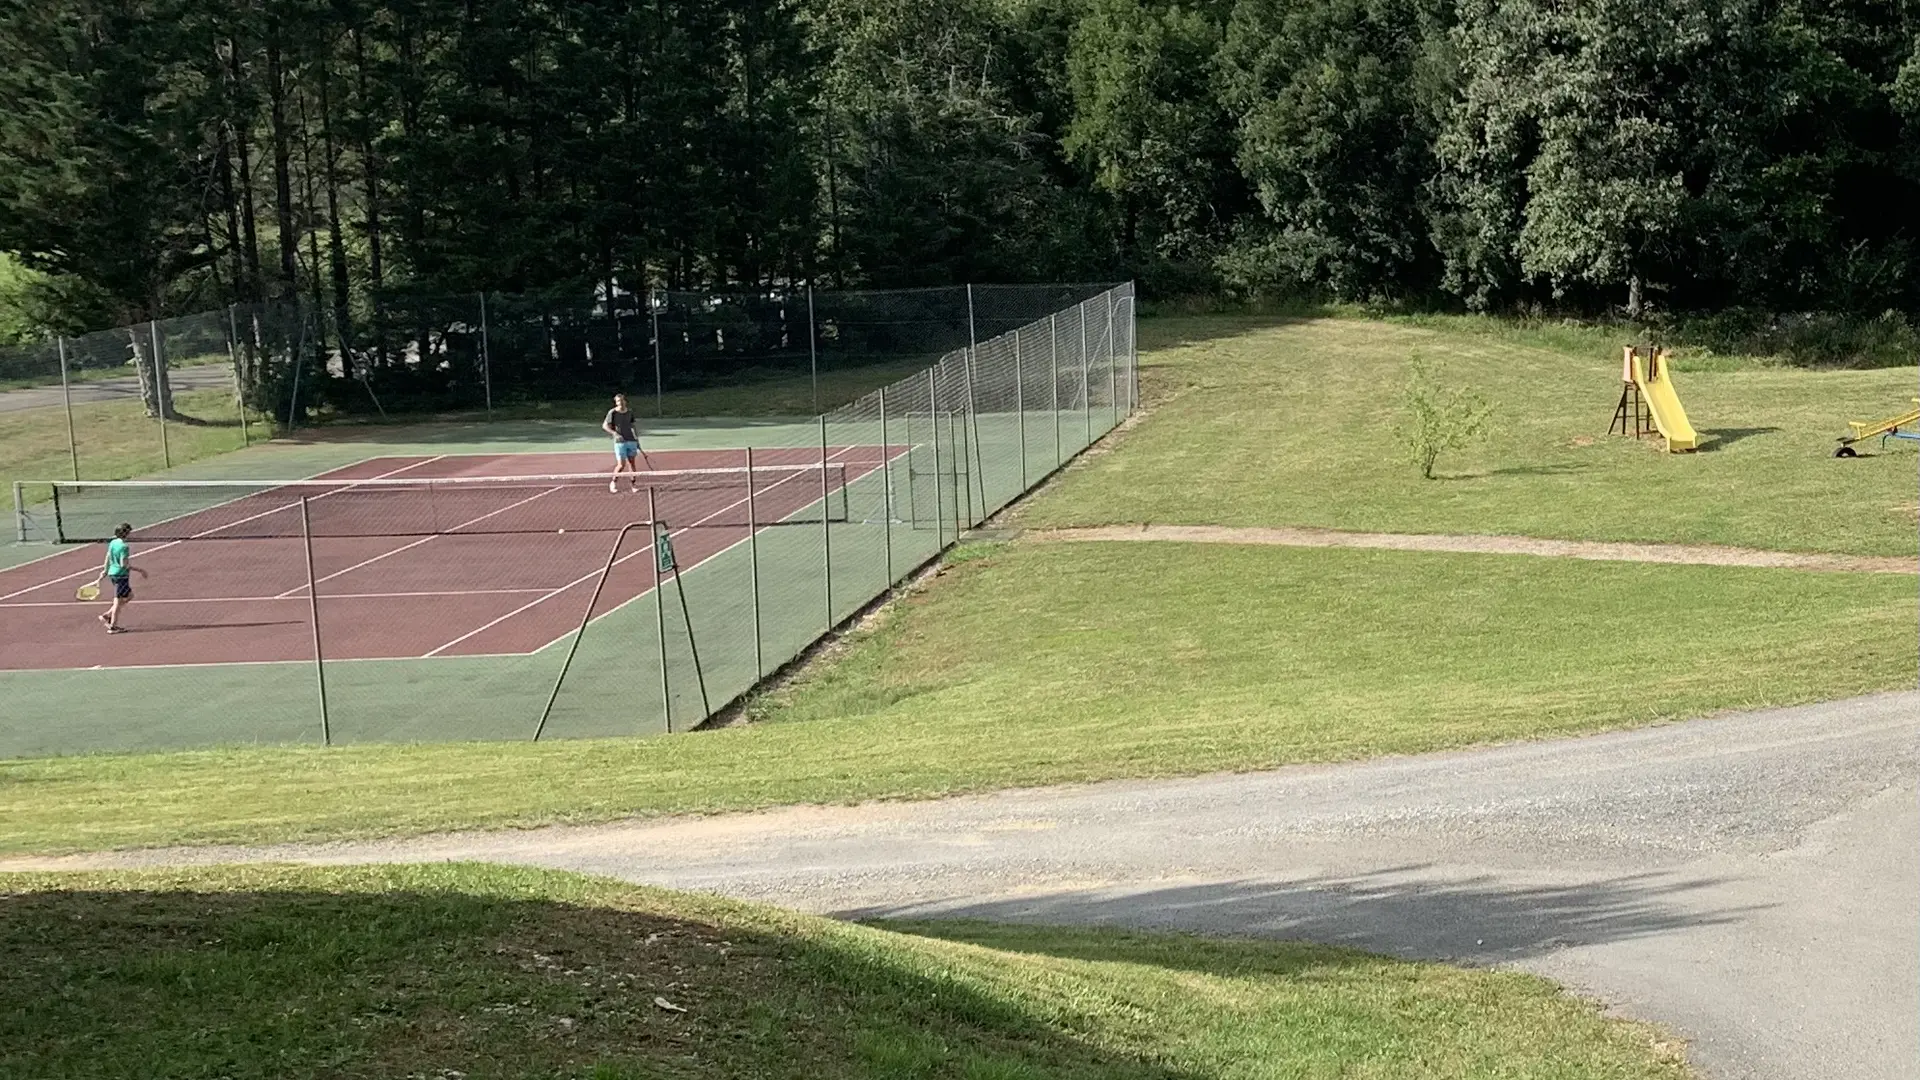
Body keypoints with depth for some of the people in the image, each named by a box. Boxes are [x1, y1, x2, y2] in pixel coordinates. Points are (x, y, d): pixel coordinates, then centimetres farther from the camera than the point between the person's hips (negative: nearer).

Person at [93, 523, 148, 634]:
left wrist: (102, 576, 20)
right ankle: (113, 627, 7)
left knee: (129, 595, 21)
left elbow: (108, 561, 14)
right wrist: (139, 570, -17)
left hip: (112, 574, 9)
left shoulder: (112, 543, 6)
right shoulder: (124, 547, -19)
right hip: (121, 575, -9)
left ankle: (107, 616, 18)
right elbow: (124, 564, -22)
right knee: (118, 601, 1)